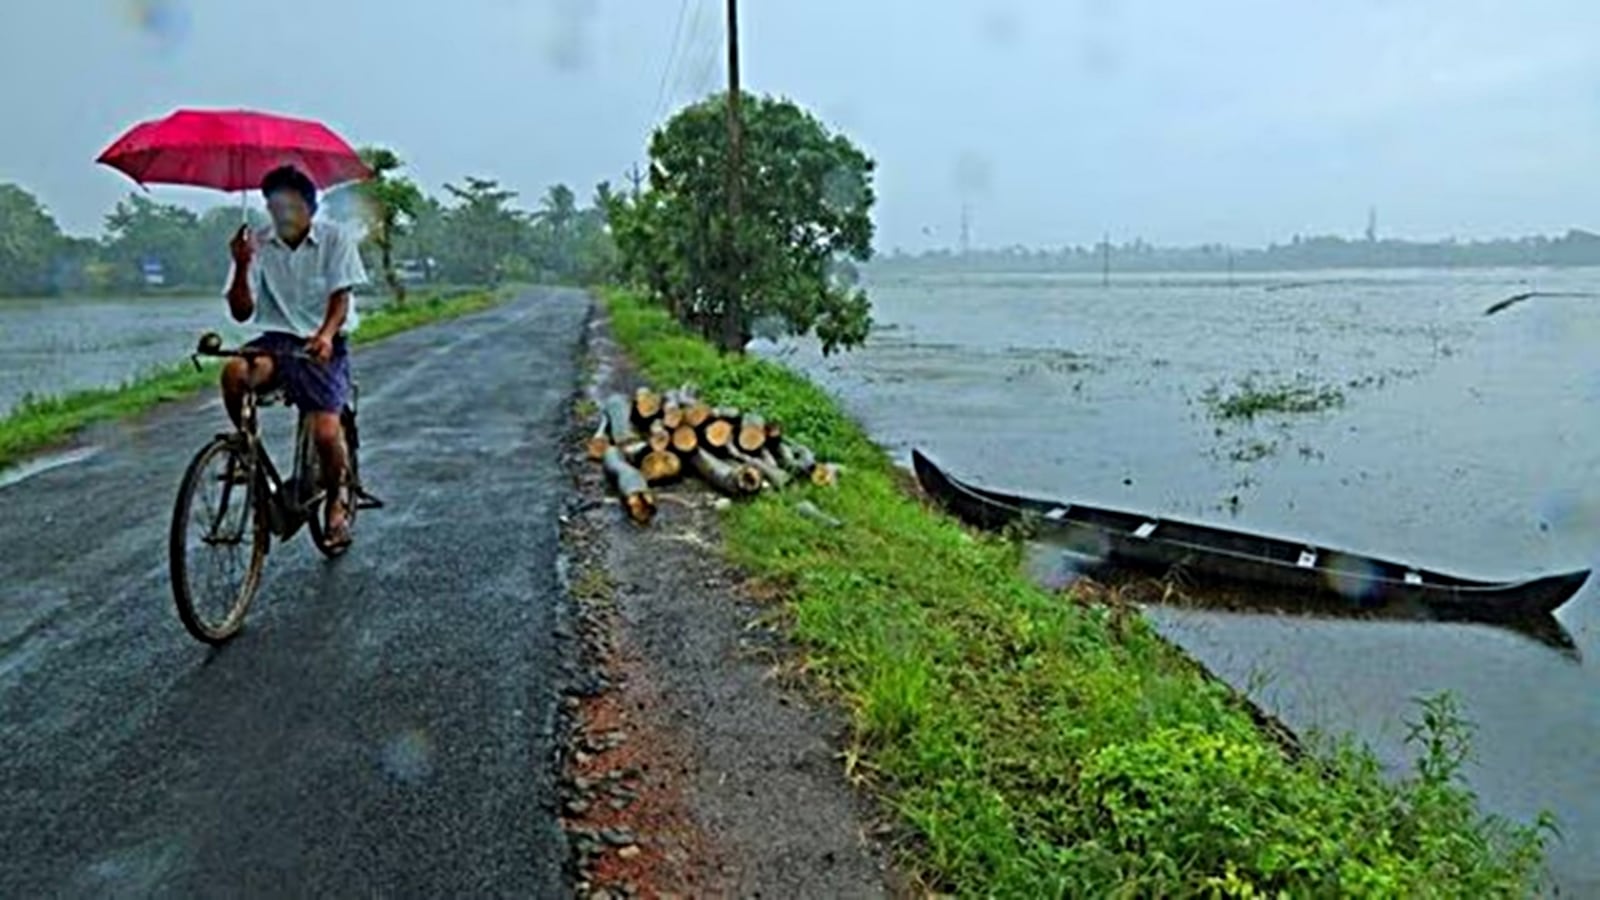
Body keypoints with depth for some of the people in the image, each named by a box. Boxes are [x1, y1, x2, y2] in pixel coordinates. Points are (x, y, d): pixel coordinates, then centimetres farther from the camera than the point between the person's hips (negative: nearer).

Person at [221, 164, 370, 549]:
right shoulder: (257, 245, 3)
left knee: (326, 433, -18)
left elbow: (340, 297, -11)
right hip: (276, 340, 2)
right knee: (234, 373, -33)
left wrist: (326, 334, -31)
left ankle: (335, 498, 14)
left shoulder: (334, 239, -2)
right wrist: (241, 267, -18)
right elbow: (242, 311, -2)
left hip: (323, 346, -2)